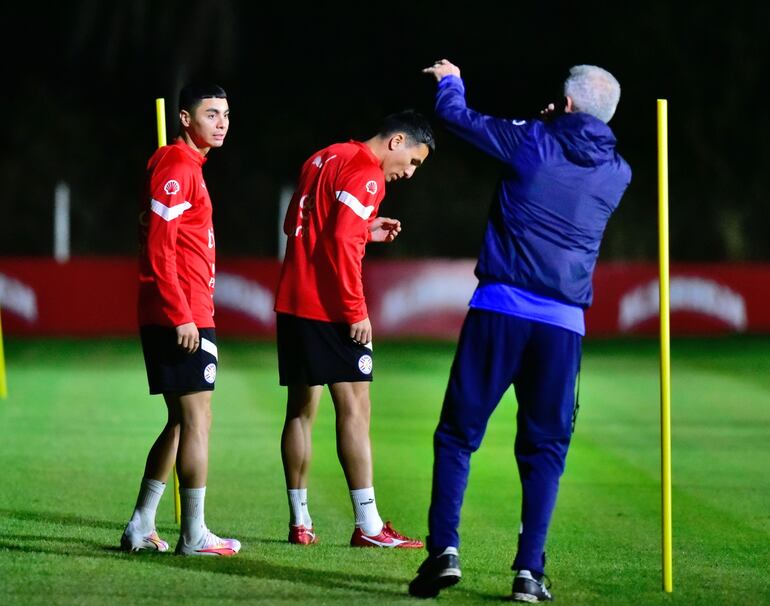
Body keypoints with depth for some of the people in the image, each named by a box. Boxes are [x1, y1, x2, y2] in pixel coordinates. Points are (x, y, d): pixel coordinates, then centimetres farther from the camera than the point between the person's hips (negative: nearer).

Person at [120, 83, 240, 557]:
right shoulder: (177, 167, -12)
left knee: (182, 422, 14)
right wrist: (182, 316, -21)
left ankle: (141, 527, 18)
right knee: (197, 418, -6)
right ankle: (194, 535, -2)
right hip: (182, 318, -10)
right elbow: (159, 249, -18)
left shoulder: (187, 166, 18)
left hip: (183, 317, 10)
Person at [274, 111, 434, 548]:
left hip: (292, 303, 9)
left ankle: (300, 521, 13)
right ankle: (368, 526, -8)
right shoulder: (367, 173, -11)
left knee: (302, 409, 11)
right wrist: (356, 311, -17)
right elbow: (341, 242, -20)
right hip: (331, 310, -9)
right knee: (354, 409, -6)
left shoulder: (324, 159, 17)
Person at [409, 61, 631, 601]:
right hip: (564, 323, 2)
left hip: (499, 310, -2)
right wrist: (555, 126, 40)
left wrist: (450, 81, 30)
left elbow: (457, 116, 10)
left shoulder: (533, 143, -1)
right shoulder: (617, 174, 9)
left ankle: (444, 549, -8)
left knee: (458, 433, 4)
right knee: (544, 447, 8)